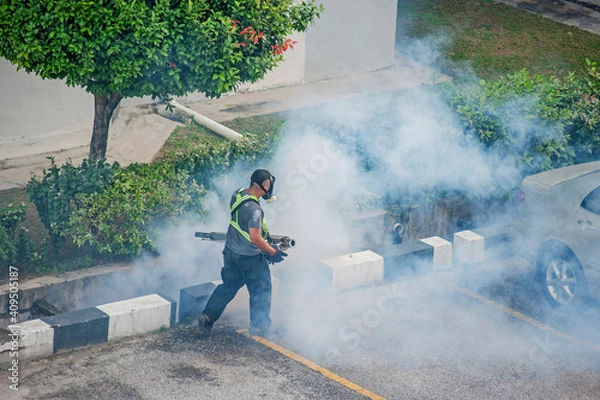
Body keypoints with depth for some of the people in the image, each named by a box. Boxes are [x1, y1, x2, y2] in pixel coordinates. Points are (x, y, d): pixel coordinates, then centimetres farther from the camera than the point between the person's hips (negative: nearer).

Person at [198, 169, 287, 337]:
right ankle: (259, 325, 23)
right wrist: (272, 252, -15)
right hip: (250, 258, -8)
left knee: (228, 286, 21)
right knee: (261, 290, 13)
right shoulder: (253, 209, -30)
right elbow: (255, 238, -29)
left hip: (231, 252, 8)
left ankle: (207, 317, 16)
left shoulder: (238, 194, -4)